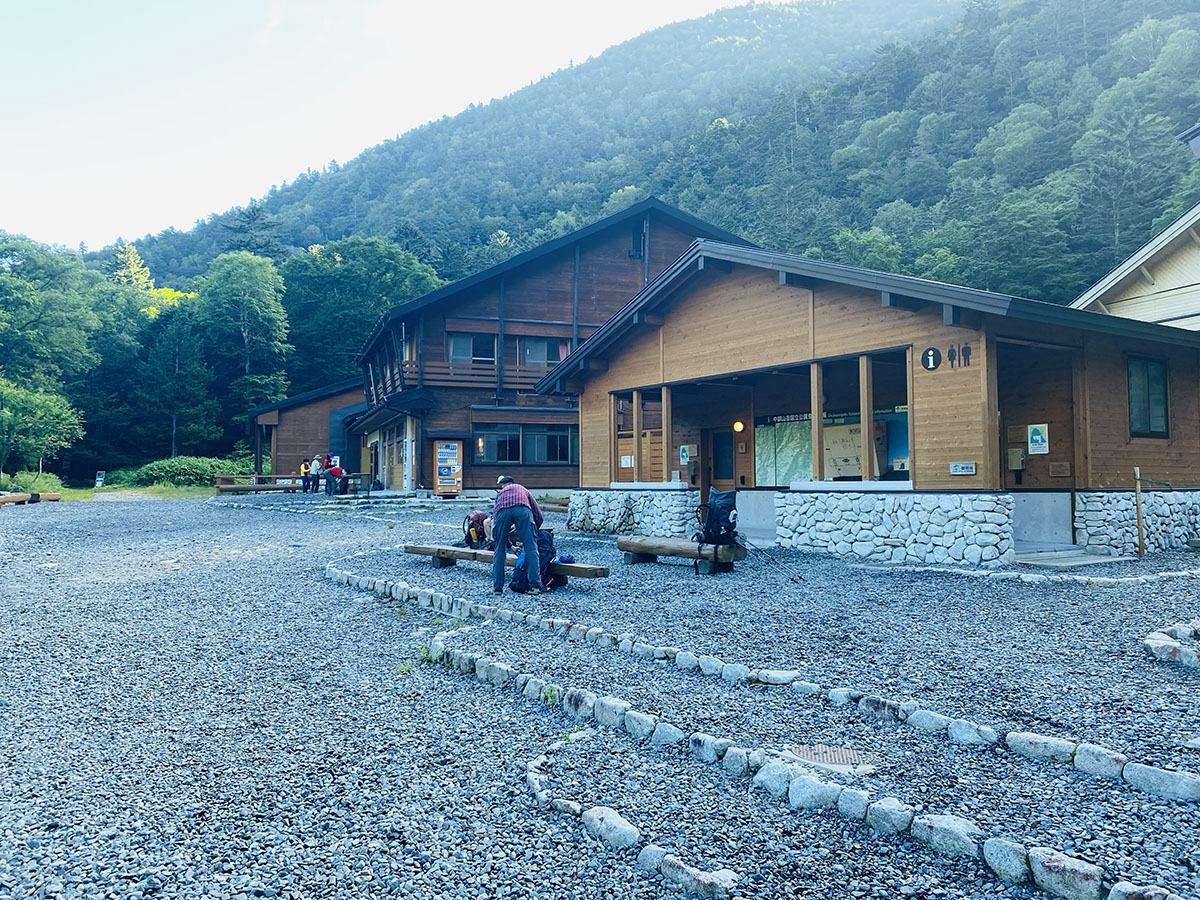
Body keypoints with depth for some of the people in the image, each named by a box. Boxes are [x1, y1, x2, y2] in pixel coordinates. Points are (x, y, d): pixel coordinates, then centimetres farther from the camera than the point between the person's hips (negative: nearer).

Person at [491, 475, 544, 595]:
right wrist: (532, 532, 50)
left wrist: (509, 544, 45)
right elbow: (538, 516, 35)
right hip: (522, 509, -1)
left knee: (499, 549, 14)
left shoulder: (500, 494, 41)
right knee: (531, 548, 1)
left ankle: (497, 587, 12)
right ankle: (535, 585, -8)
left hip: (502, 511, 1)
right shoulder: (522, 490, 40)